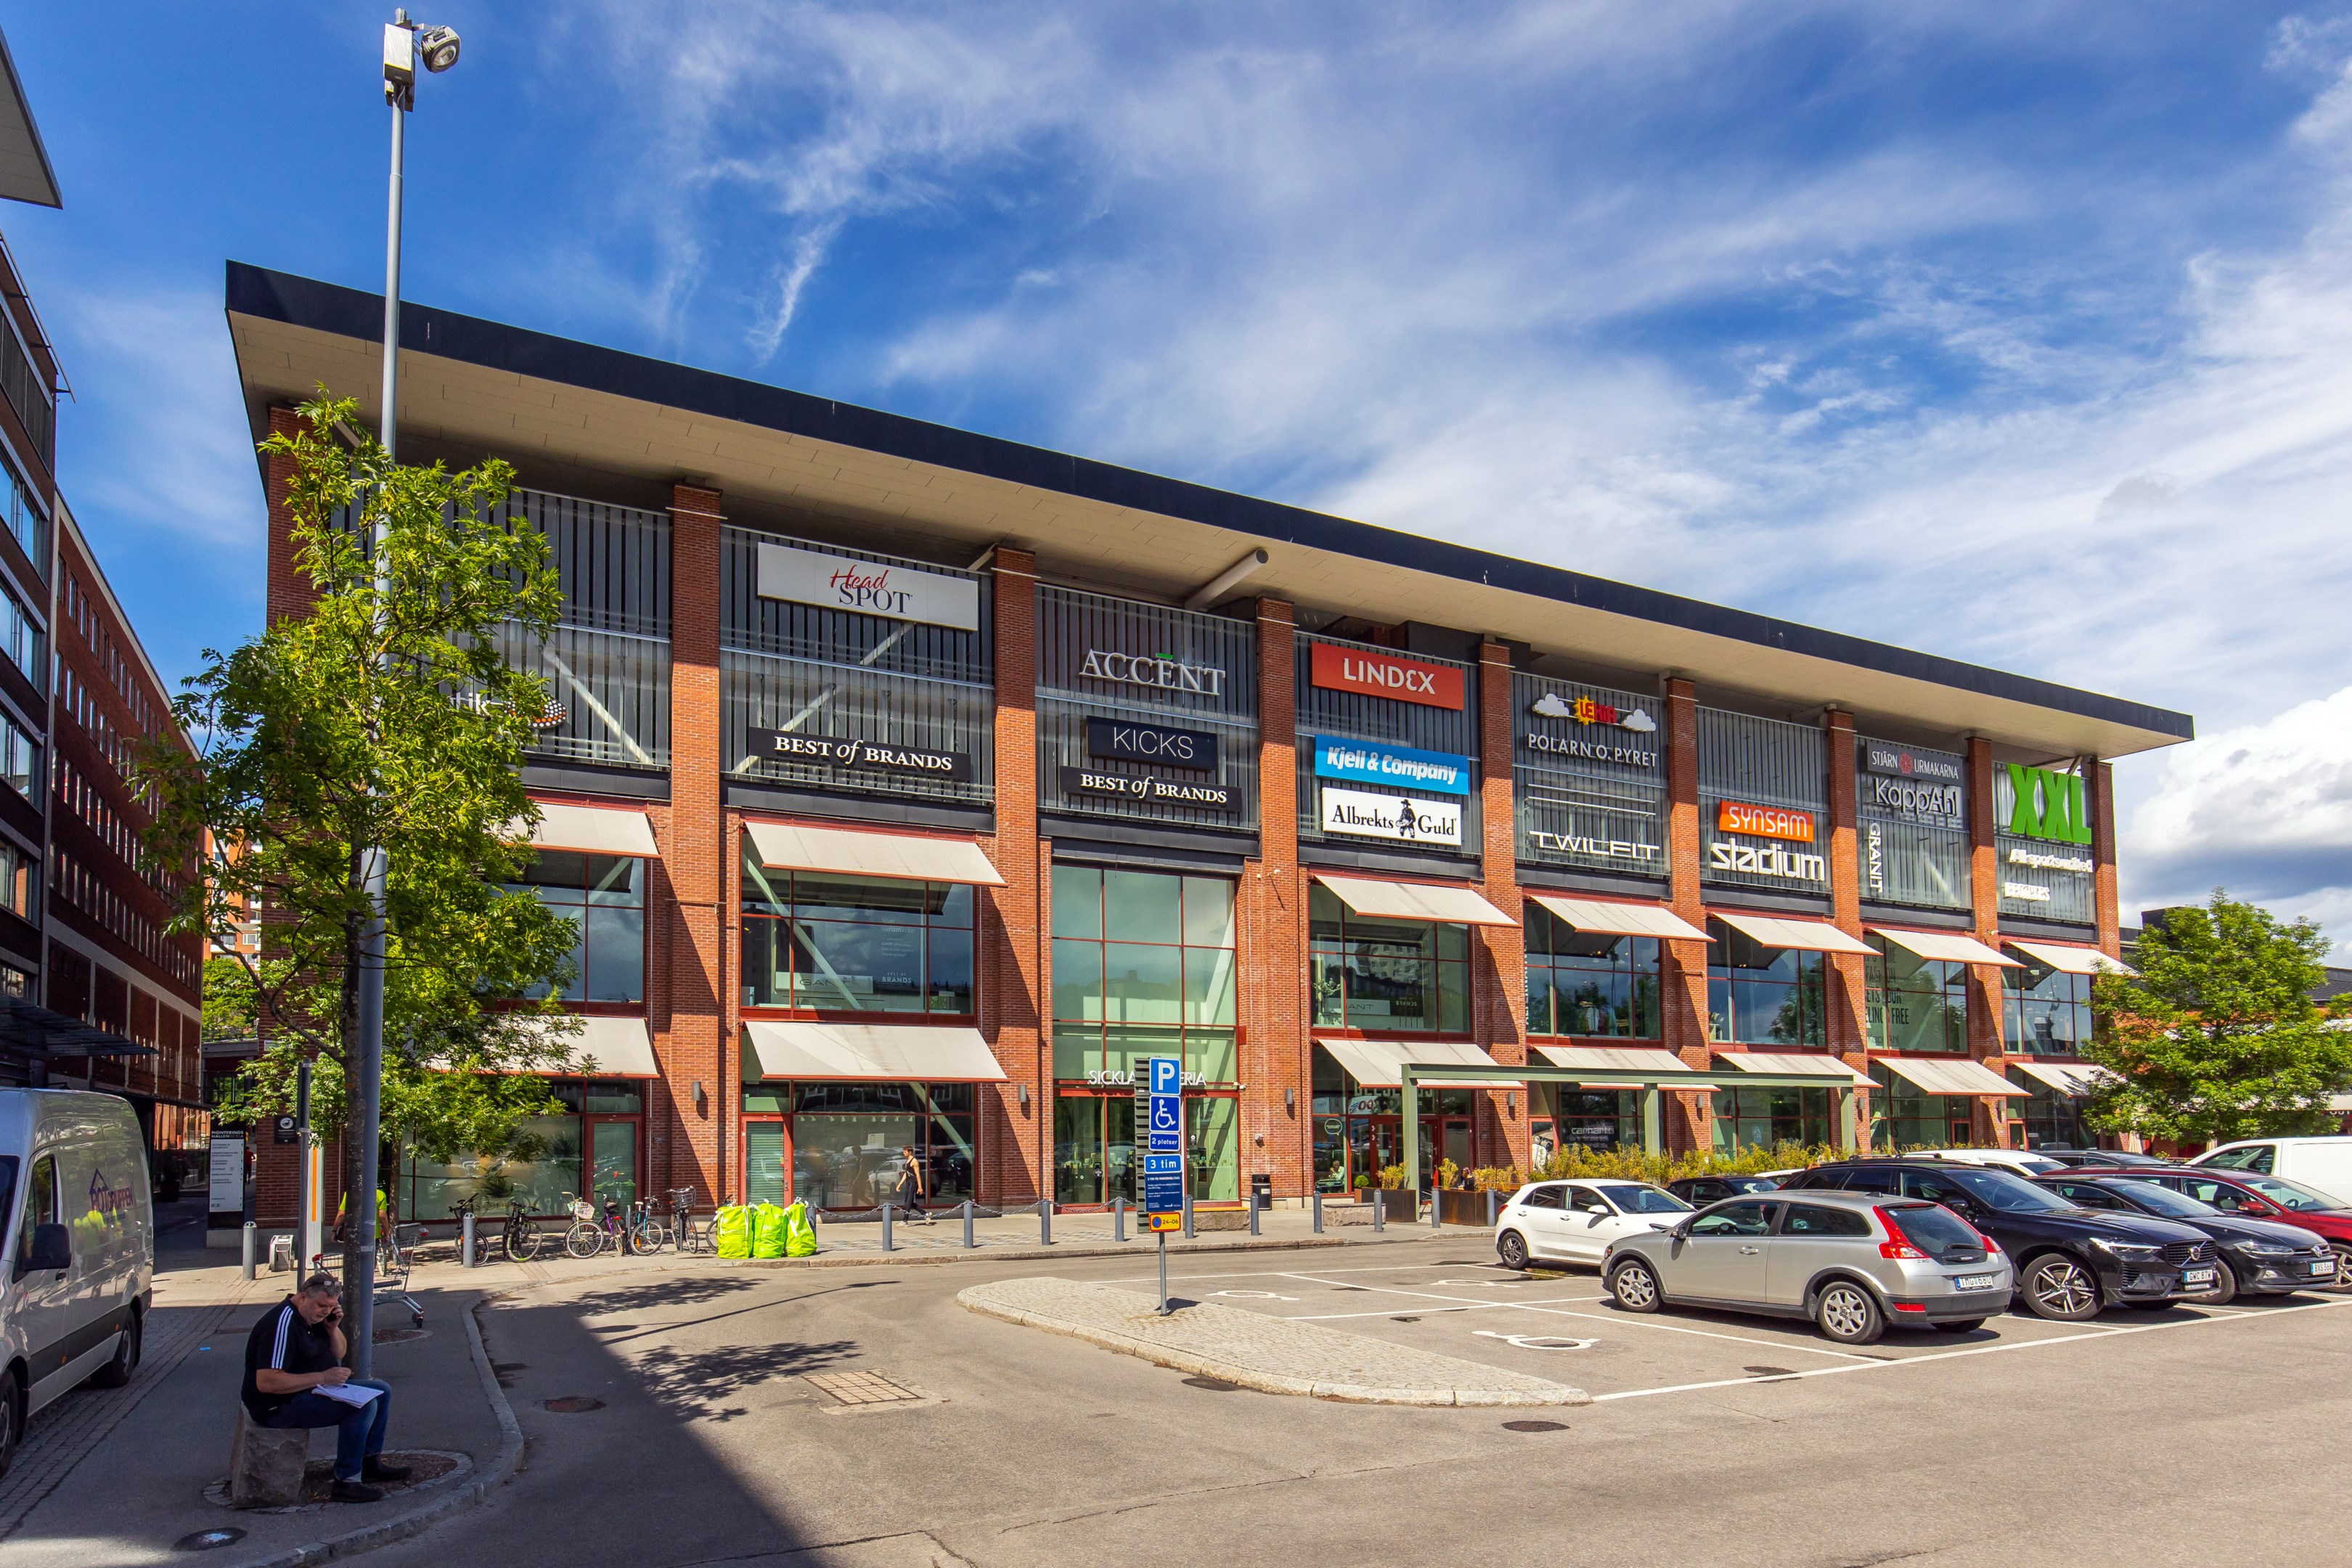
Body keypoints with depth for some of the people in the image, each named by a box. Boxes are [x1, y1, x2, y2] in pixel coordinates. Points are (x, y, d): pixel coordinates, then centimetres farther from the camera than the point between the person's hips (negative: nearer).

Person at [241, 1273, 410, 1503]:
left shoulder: (315, 1316, 7)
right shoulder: (282, 1324, -24)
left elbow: (339, 1353, 18)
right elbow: (266, 1382, -31)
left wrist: (333, 1328, -3)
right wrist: (322, 1377, -28)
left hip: (312, 1389, 10)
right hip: (280, 1405, -10)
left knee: (382, 1391, 10)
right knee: (364, 1405, -25)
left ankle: (369, 1464, 17)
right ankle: (346, 1482, -19)